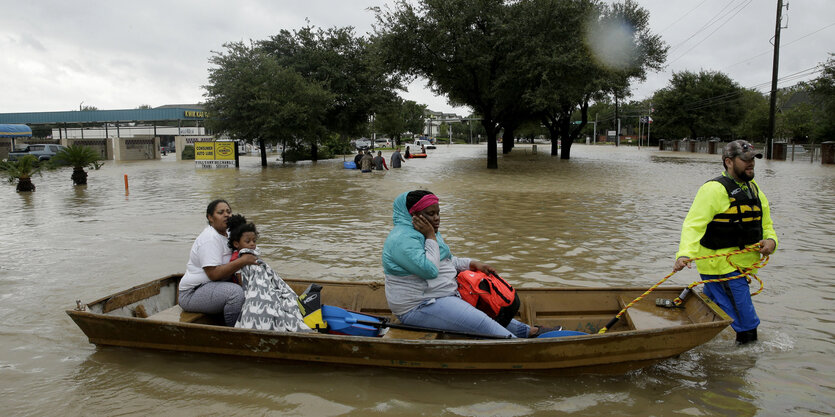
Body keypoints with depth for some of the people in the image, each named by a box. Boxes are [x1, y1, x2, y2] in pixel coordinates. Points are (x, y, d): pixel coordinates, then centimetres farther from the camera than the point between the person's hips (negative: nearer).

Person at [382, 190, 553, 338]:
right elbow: (430, 269, -28)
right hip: (419, 308, -11)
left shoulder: (424, 232, 12)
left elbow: (448, 261, 22)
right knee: (481, 323, -20)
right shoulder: (402, 239, -20)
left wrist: (472, 263, 8)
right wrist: (431, 237, -20)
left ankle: (526, 331, 21)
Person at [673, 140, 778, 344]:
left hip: (738, 265, 9)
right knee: (746, 326, -5)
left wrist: (770, 240, -2)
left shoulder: (754, 189, 14)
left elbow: (766, 224, 22)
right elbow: (694, 224, -25)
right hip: (720, 266, -8)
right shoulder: (714, 189, -15)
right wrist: (685, 254, -40)